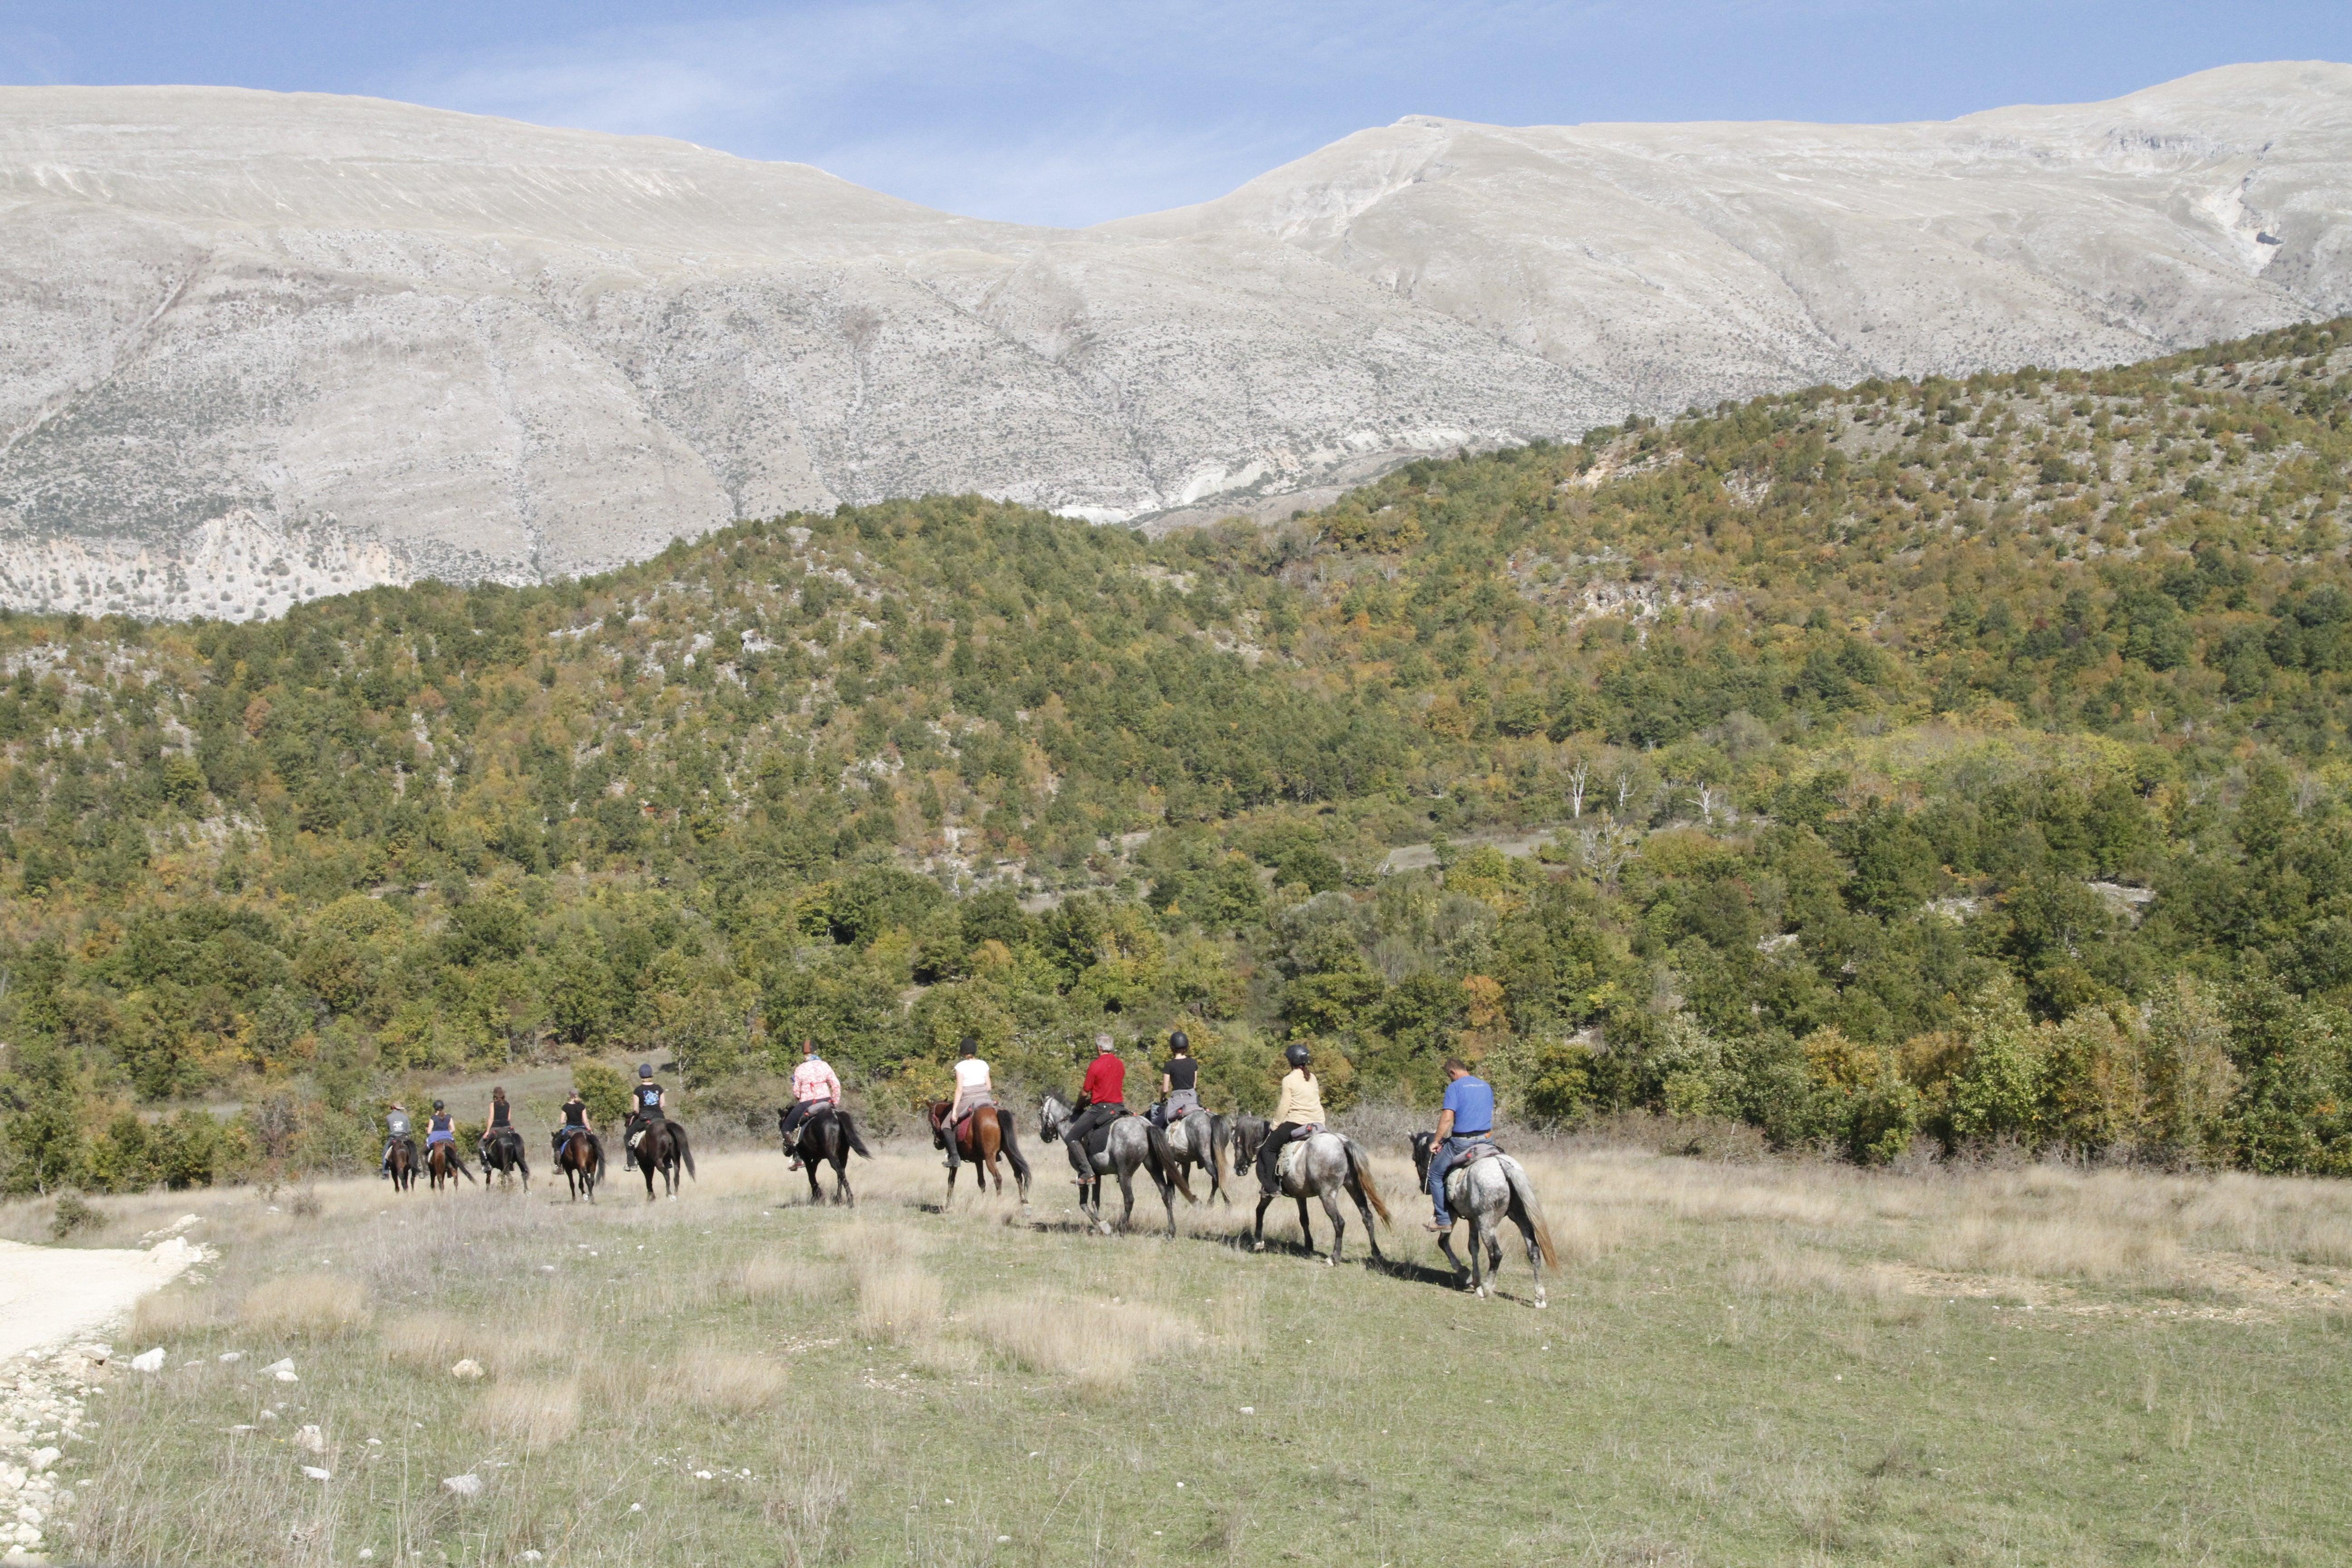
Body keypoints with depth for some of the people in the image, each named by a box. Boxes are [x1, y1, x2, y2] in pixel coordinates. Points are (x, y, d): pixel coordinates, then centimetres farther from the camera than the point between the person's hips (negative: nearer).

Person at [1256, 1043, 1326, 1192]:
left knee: (1269, 1148, 5)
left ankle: (1270, 1185, -2)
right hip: (1318, 1122, 7)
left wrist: (1275, 1127, 0)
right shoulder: (1313, 1078, 10)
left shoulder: (1289, 1080, -9)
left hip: (1296, 1122, -7)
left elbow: (1284, 1107, -9)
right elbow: (1317, 1102, 13)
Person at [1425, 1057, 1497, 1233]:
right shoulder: (1487, 1086, 13)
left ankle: (1443, 1219, 5)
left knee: (1435, 1174, 8)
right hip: (1486, 1138, 6)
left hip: (1462, 1142, -6)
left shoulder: (1455, 1087, -9)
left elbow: (1447, 1118, -16)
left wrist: (1436, 1142, -6)